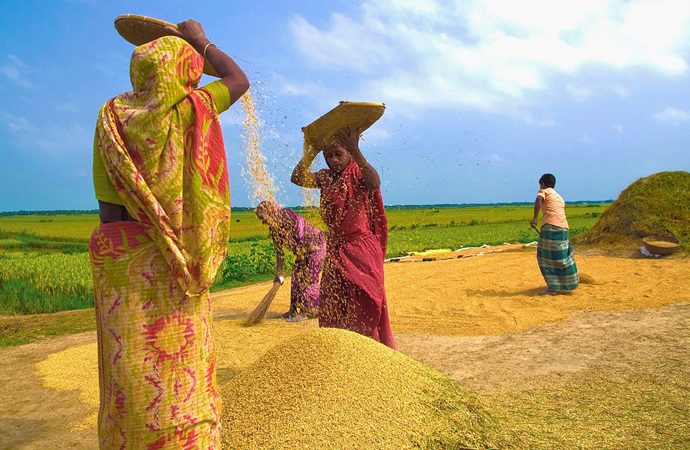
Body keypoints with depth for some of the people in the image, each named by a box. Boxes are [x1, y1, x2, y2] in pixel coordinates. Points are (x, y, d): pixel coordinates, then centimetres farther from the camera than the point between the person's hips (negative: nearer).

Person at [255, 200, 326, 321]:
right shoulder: (273, 227, -5)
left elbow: (302, 245, -24)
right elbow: (279, 250, 2)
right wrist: (278, 272, 3)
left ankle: (307, 312, 3)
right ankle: (295, 309, 19)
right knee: (296, 277, 9)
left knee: (307, 279, -6)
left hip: (316, 245, -8)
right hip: (304, 250, 8)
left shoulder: (293, 219, -31)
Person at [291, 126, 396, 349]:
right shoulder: (325, 178, 7)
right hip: (335, 250, 5)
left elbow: (375, 182, -31)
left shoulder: (359, 175, -7)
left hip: (362, 249, -5)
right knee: (334, 306, 9)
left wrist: (355, 149, -38)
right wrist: (311, 152, -19)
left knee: (364, 304, 0)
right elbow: (297, 178, -9)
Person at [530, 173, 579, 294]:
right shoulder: (559, 197, 28)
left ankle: (553, 287, 2)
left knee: (547, 257, 2)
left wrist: (535, 218, -22)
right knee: (562, 257, 18)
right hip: (563, 228, 7)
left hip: (550, 226, -7)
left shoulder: (544, 191, 8)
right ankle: (567, 285, 29)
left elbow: (538, 200, -16)